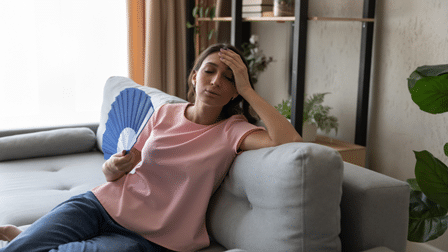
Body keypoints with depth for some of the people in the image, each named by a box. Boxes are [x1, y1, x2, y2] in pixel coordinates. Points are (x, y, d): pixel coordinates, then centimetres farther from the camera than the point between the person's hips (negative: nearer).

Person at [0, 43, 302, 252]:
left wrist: (248, 90, -17)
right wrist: (116, 167, -13)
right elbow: (112, 172, 13)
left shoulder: (232, 131, -5)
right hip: (102, 205, 3)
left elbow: (290, 140, -27)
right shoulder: (166, 113, 6)